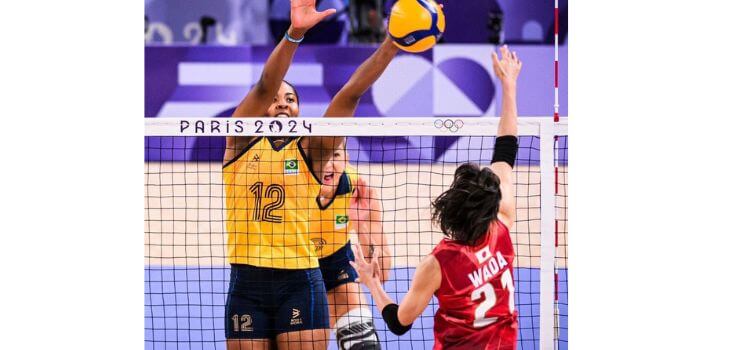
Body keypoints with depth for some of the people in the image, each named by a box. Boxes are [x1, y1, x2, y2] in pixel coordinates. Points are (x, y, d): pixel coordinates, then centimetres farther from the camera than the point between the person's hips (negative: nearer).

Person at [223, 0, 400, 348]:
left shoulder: (310, 149, 7)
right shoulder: (242, 141, 7)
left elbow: (351, 93, -3)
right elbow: (265, 85, -9)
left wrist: (393, 43, -13)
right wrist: (294, 34, -24)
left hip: (300, 282, 0)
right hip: (247, 281, 0)